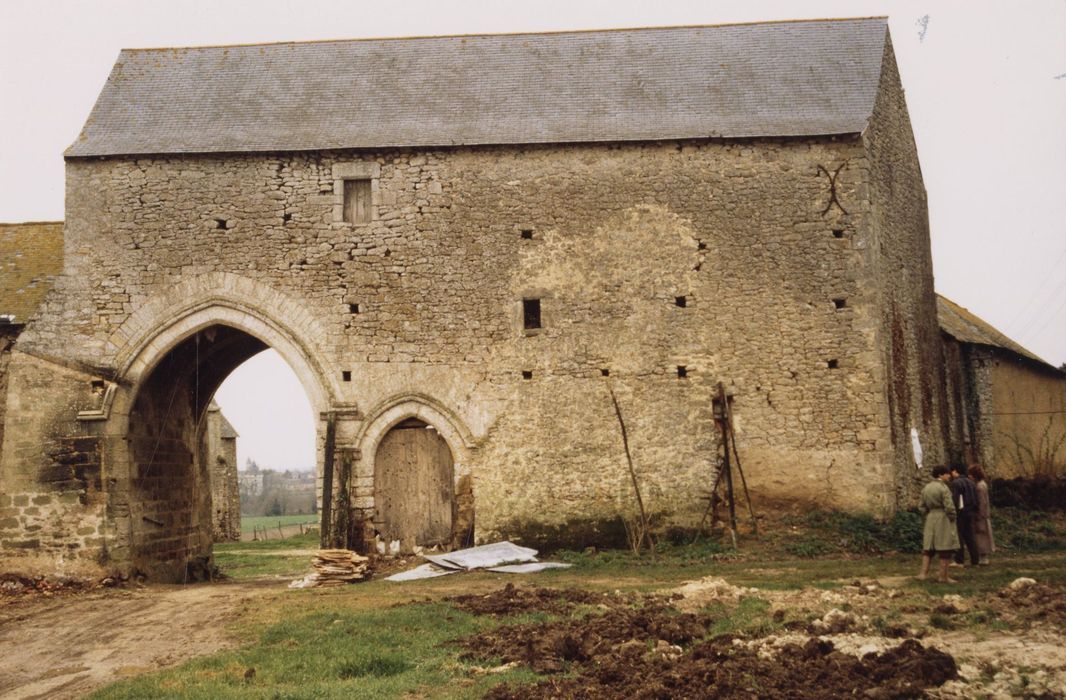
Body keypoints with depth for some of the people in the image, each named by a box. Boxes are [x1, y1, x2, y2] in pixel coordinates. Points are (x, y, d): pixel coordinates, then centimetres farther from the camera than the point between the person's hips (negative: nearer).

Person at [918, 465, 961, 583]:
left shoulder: (926, 488, 8)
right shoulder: (943, 488, -14)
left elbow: (921, 506, 10)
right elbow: (949, 506, -18)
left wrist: (929, 513, 16)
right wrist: (952, 518, -5)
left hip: (930, 519, 7)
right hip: (943, 520, -7)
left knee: (928, 547, 12)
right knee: (945, 549, 1)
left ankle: (923, 572, 7)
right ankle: (943, 576, 4)